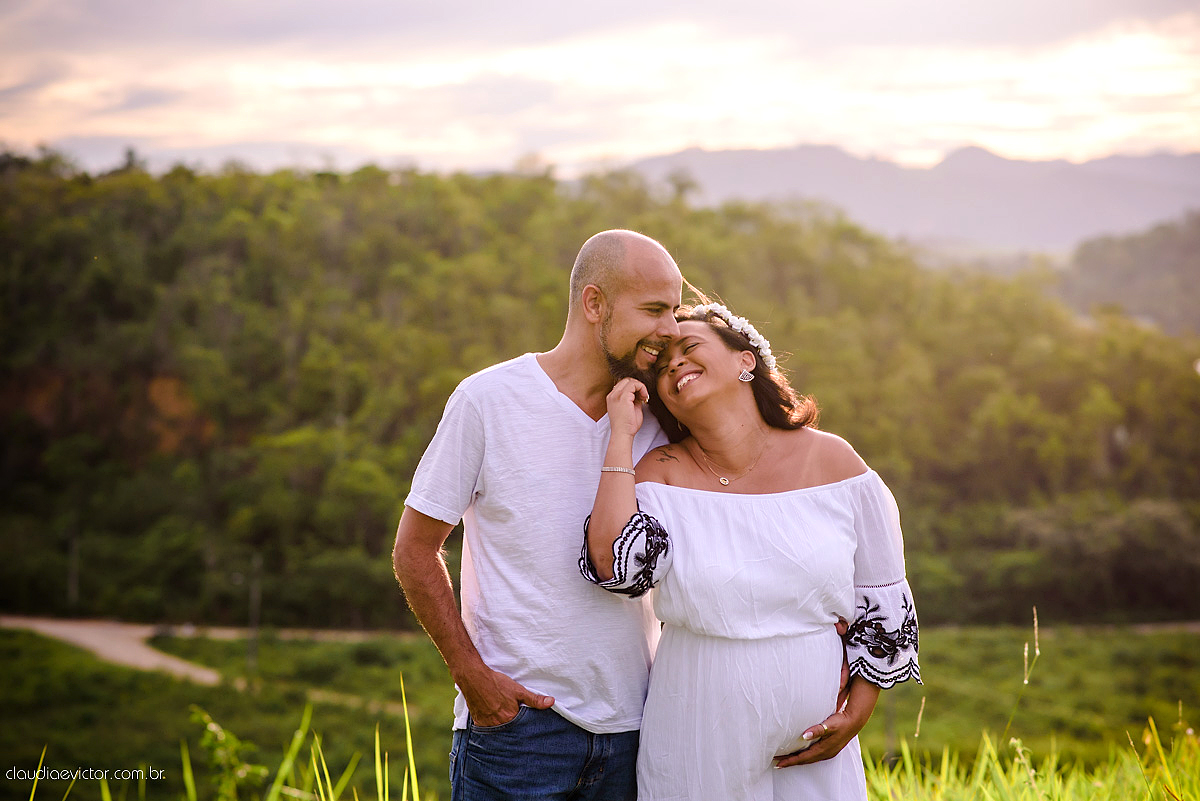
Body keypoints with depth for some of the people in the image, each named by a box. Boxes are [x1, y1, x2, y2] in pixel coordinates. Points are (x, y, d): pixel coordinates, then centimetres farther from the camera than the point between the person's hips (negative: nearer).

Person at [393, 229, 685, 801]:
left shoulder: (656, 417, 5)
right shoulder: (488, 400, -7)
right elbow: (414, 551, -2)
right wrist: (472, 674, -9)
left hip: (635, 725, 4)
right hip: (516, 712, -4)